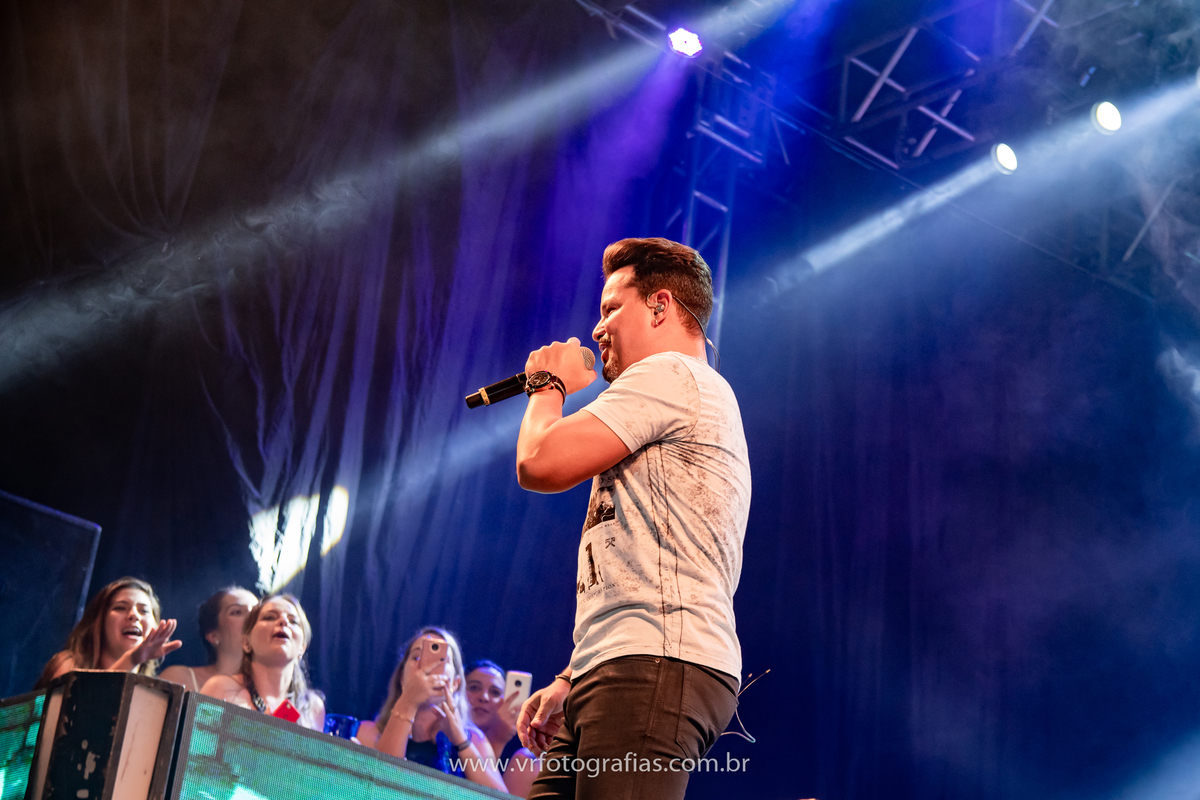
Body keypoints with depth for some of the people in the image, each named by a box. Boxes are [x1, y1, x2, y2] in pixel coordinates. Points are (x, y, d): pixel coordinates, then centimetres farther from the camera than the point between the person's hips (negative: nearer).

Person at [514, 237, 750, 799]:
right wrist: (573, 682, 20)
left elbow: (540, 463, -11)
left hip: (656, 668, -10)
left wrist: (548, 384, 9)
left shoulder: (670, 374, 0)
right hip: (623, 675, 10)